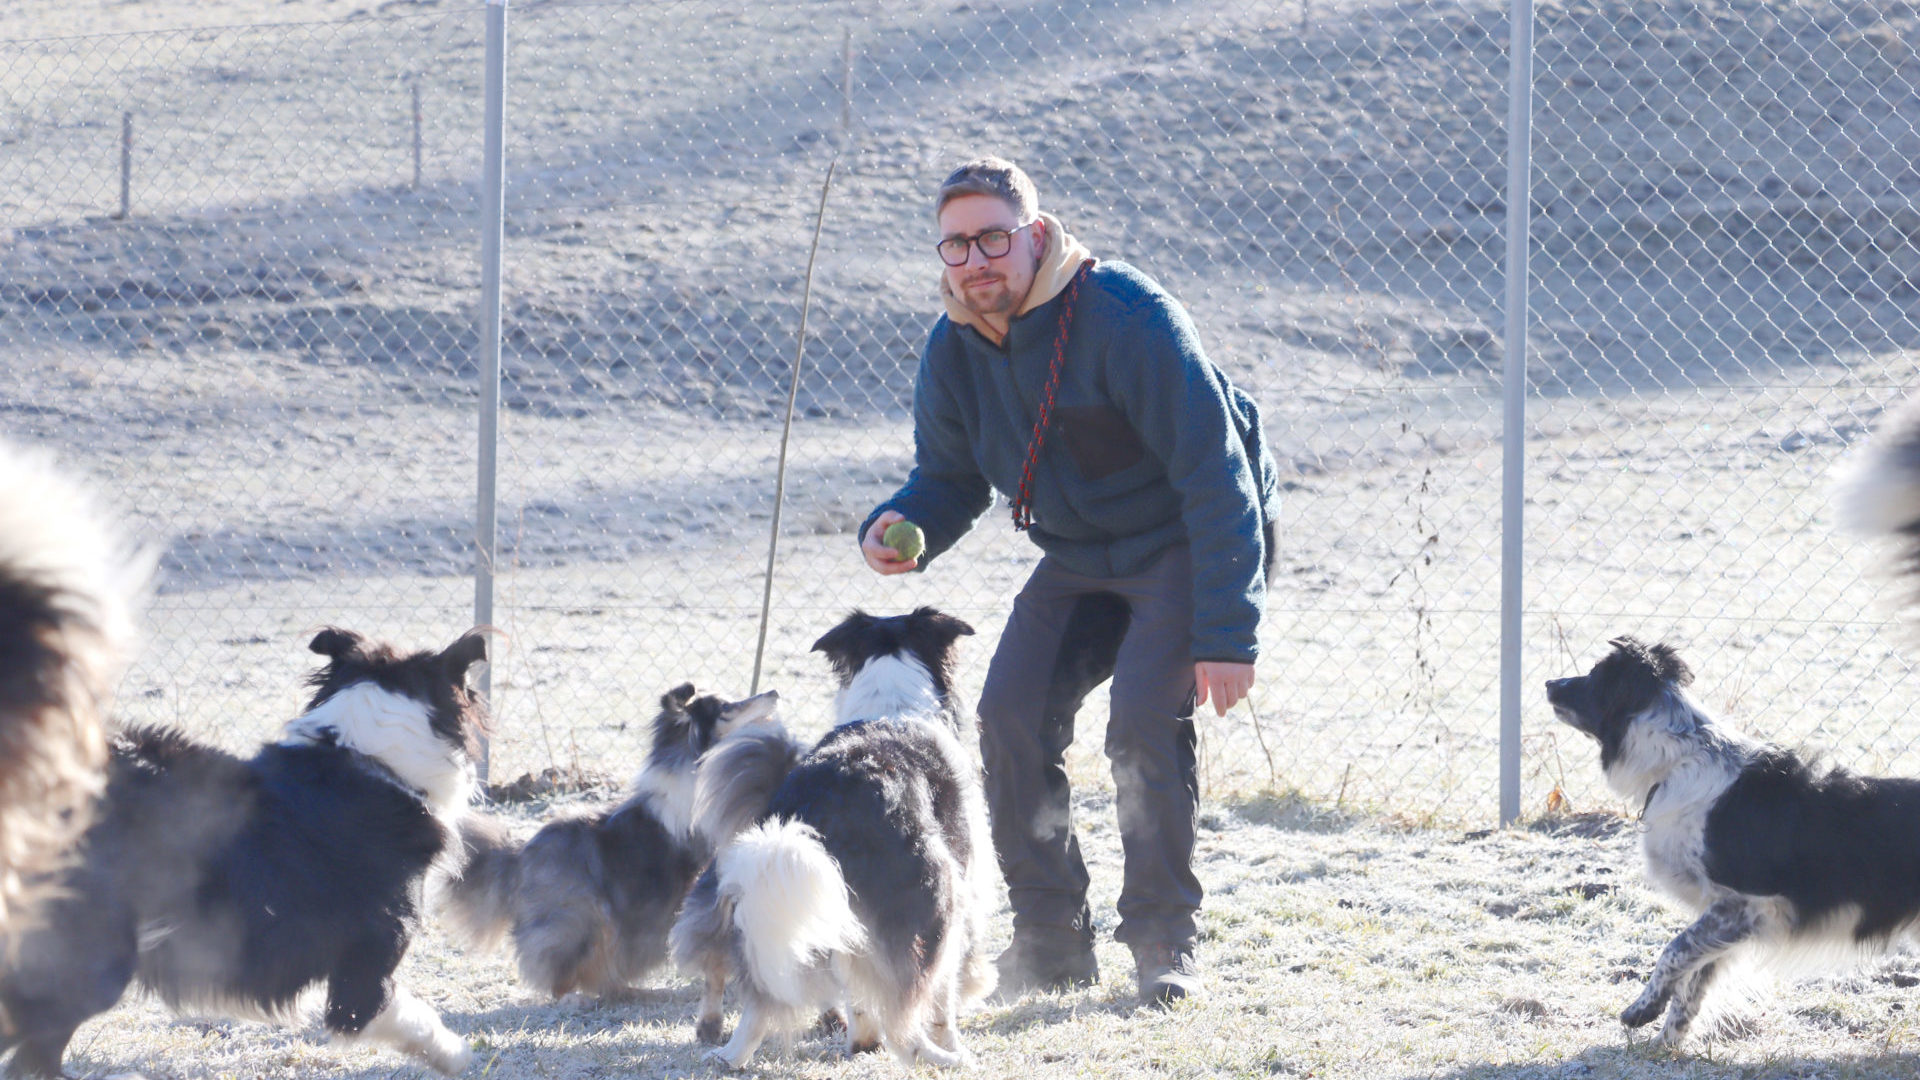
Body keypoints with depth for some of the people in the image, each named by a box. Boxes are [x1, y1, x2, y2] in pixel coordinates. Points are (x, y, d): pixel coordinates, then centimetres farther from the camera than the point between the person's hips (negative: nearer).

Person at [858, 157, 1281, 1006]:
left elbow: (1216, 477, -27)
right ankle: (1051, 942, 3)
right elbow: (949, 480, 7)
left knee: (1147, 717, -24)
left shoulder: (1128, 320, -28)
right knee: (1011, 717, -9)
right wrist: (899, 529, -20)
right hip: (1079, 558, 7)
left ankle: (1163, 942, -10)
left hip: (1187, 545, -6)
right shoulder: (953, 352, -7)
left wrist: (1226, 634, -30)